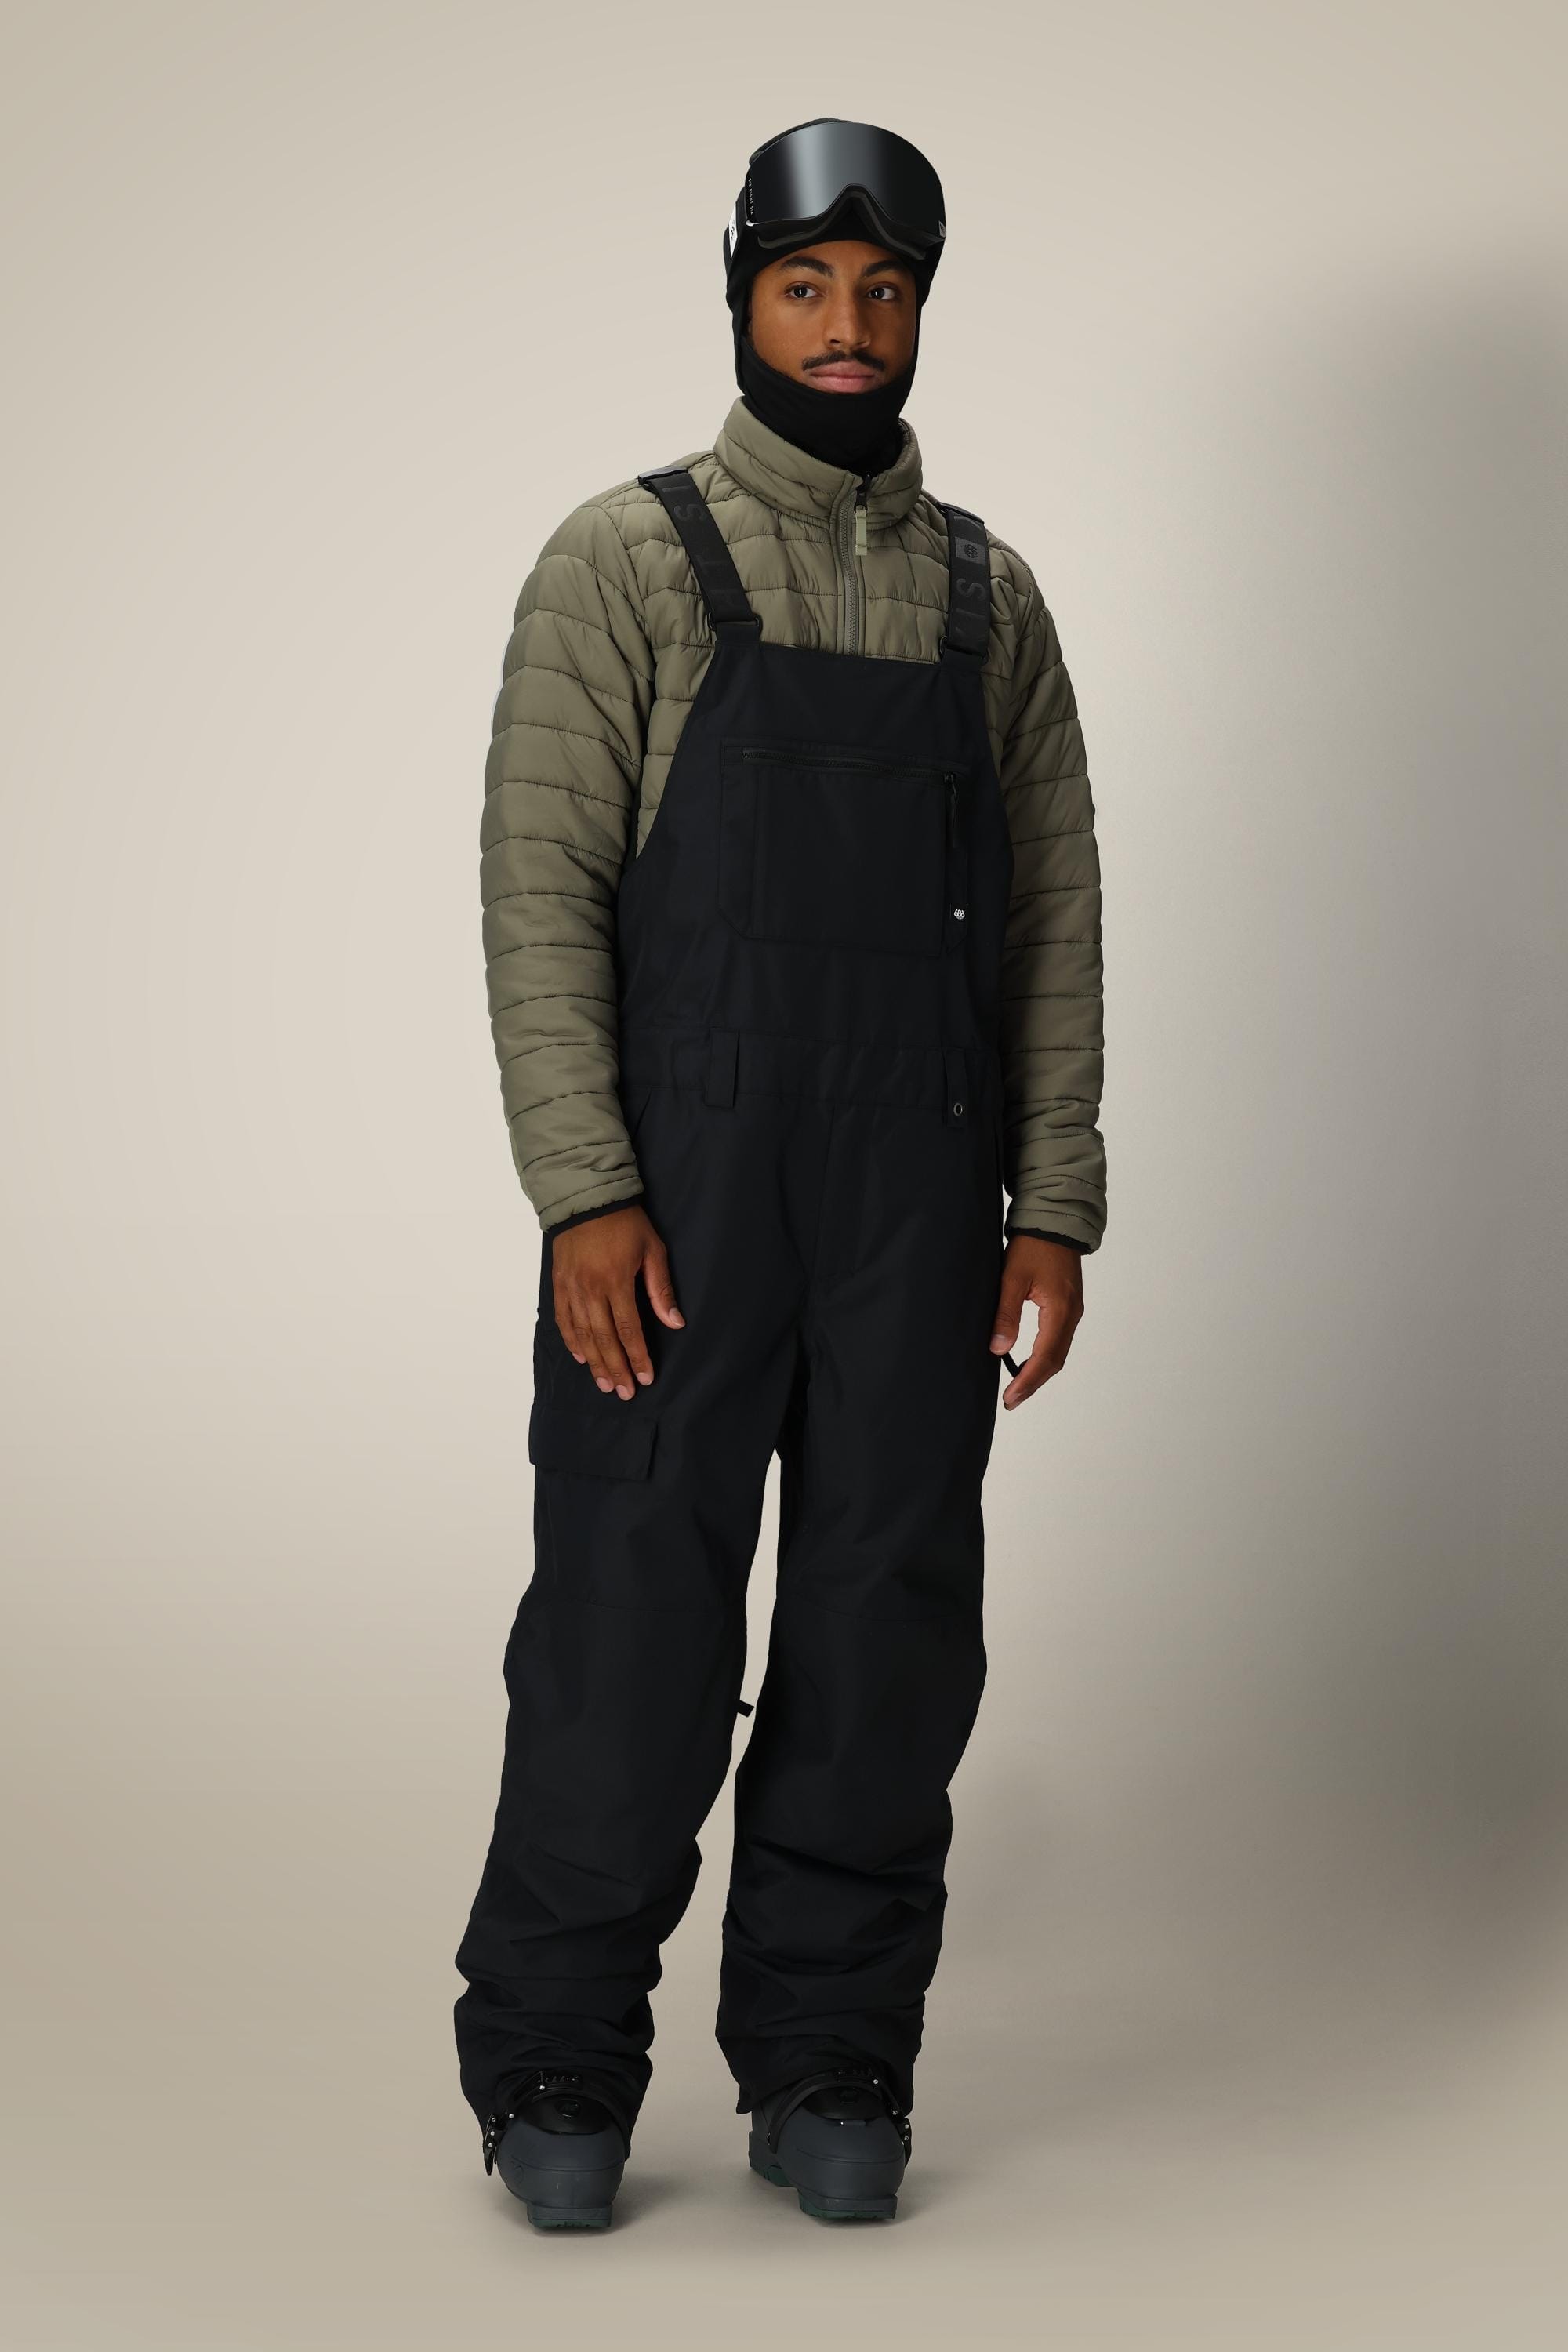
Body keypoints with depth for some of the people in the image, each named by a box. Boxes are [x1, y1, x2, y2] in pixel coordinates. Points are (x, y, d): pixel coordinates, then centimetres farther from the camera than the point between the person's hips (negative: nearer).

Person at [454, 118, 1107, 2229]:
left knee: (889, 1628, 5)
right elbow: (540, 883, -7)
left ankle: (830, 2071, 18)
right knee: (632, 1619, -1)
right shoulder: (629, 562, 0)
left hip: (919, 1206, 4)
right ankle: (557, 2070, 14)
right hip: (681, 1194, -3)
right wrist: (584, 1198, -15)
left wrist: (1053, 1206, 3)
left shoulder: (987, 595, 12)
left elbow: (1056, 910, 11)